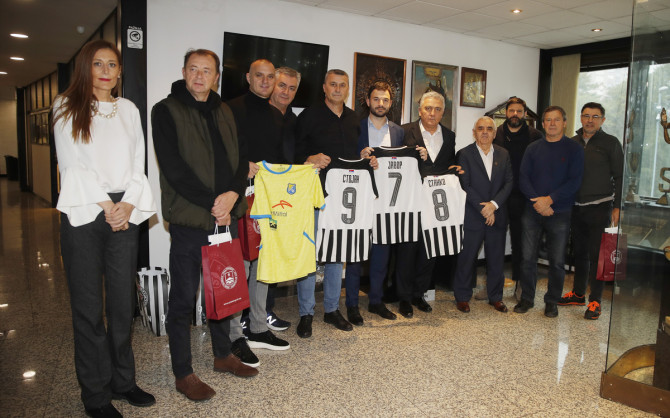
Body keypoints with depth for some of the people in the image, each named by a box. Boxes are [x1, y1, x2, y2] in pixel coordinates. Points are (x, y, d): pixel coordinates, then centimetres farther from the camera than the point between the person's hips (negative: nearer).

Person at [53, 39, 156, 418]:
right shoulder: (67, 107, 6)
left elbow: (138, 163, 9)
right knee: (89, 305, 1)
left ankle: (123, 380, 21)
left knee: (123, 300, 7)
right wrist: (105, 206, -10)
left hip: (125, 212, 3)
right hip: (83, 213, -3)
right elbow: (72, 164, -4)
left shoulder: (130, 110, 15)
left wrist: (128, 204, -6)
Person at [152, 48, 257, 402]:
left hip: (226, 215, 6)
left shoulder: (223, 112, 14)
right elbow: (173, 167, -14)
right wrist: (211, 204, -17)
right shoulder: (166, 111, -4)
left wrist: (232, 194, -10)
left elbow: (241, 157, 9)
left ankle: (223, 354, 34)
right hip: (189, 218, -6)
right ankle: (182, 373, 18)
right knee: (184, 297, 4)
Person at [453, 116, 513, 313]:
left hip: (497, 216, 4)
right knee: (466, 258, 4)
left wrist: (494, 204, -12)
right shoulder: (465, 154, -3)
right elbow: (465, 186, -8)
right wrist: (483, 210, -12)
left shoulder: (503, 154, 9)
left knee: (496, 259, 11)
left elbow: (509, 182, 3)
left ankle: (496, 297, 26)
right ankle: (462, 297, 18)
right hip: (473, 216, -3)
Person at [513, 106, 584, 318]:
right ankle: (526, 298, 20)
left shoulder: (574, 149, 0)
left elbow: (574, 181, -8)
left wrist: (549, 199, -17)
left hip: (559, 213, -2)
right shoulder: (533, 148, 8)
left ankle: (552, 302, 20)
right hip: (532, 211, 2)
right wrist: (537, 201, -12)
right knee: (527, 257, 5)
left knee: (557, 261, 5)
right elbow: (523, 178, 2)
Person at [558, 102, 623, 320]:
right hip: (576, 207, 4)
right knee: (579, 251, 13)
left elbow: (619, 177, -2)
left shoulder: (610, 143, -1)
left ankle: (595, 301, 6)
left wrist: (617, 207, -7)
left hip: (600, 207, -4)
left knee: (597, 254, -2)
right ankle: (578, 293, 25)